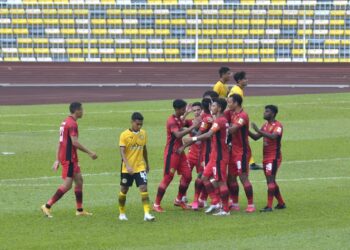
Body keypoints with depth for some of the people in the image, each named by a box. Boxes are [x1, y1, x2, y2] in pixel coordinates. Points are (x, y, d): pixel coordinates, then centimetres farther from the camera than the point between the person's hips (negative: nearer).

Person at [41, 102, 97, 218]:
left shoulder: (65, 122, 15)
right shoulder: (72, 124, -15)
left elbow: (60, 142, 17)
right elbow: (75, 142, -23)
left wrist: (57, 160, 19)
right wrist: (89, 152, -16)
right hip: (69, 158, -10)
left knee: (79, 180, 14)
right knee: (67, 184, -9)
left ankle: (80, 210, 17)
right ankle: (47, 206, -9)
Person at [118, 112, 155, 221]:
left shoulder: (143, 133, 3)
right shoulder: (125, 135, -11)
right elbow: (122, 152, -18)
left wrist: (147, 164, 23)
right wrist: (128, 166, -30)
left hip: (140, 167, 2)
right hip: (127, 169, -2)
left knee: (144, 188, -12)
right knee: (124, 190, 10)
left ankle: (147, 214, -17)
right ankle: (122, 213, 28)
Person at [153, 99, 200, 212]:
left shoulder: (180, 120, 11)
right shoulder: (172, 121, -17)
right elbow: (178, 135, -31)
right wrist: (192, 127, -33)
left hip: (180, 152, 9)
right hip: (171, 153, -9)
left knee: (187, 176, 6)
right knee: (167, 178, -8)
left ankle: (179, 200, 22)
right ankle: (156, 204, -1)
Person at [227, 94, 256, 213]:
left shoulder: (243, 116, -17)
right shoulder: (233, 115, 12)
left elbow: (232, 130, -26)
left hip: (242, 152, -9)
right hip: (234, 150, 9)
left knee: (243, 177, -7)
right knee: (231, 177, 11)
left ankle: (251, 205, -2)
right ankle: (235, 204, 19)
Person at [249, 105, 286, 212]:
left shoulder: (278, 125, -12)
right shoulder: (265, 125, 14)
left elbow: (273, 136, -30)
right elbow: (256, 137, 16)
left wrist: (258, 130, -33)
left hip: (274, 157, -9)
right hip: (266, 157, 9)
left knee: (270, 180, -13)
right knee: (271, 180, 13)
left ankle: (269, 206, -15)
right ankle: (281, 203, 23)